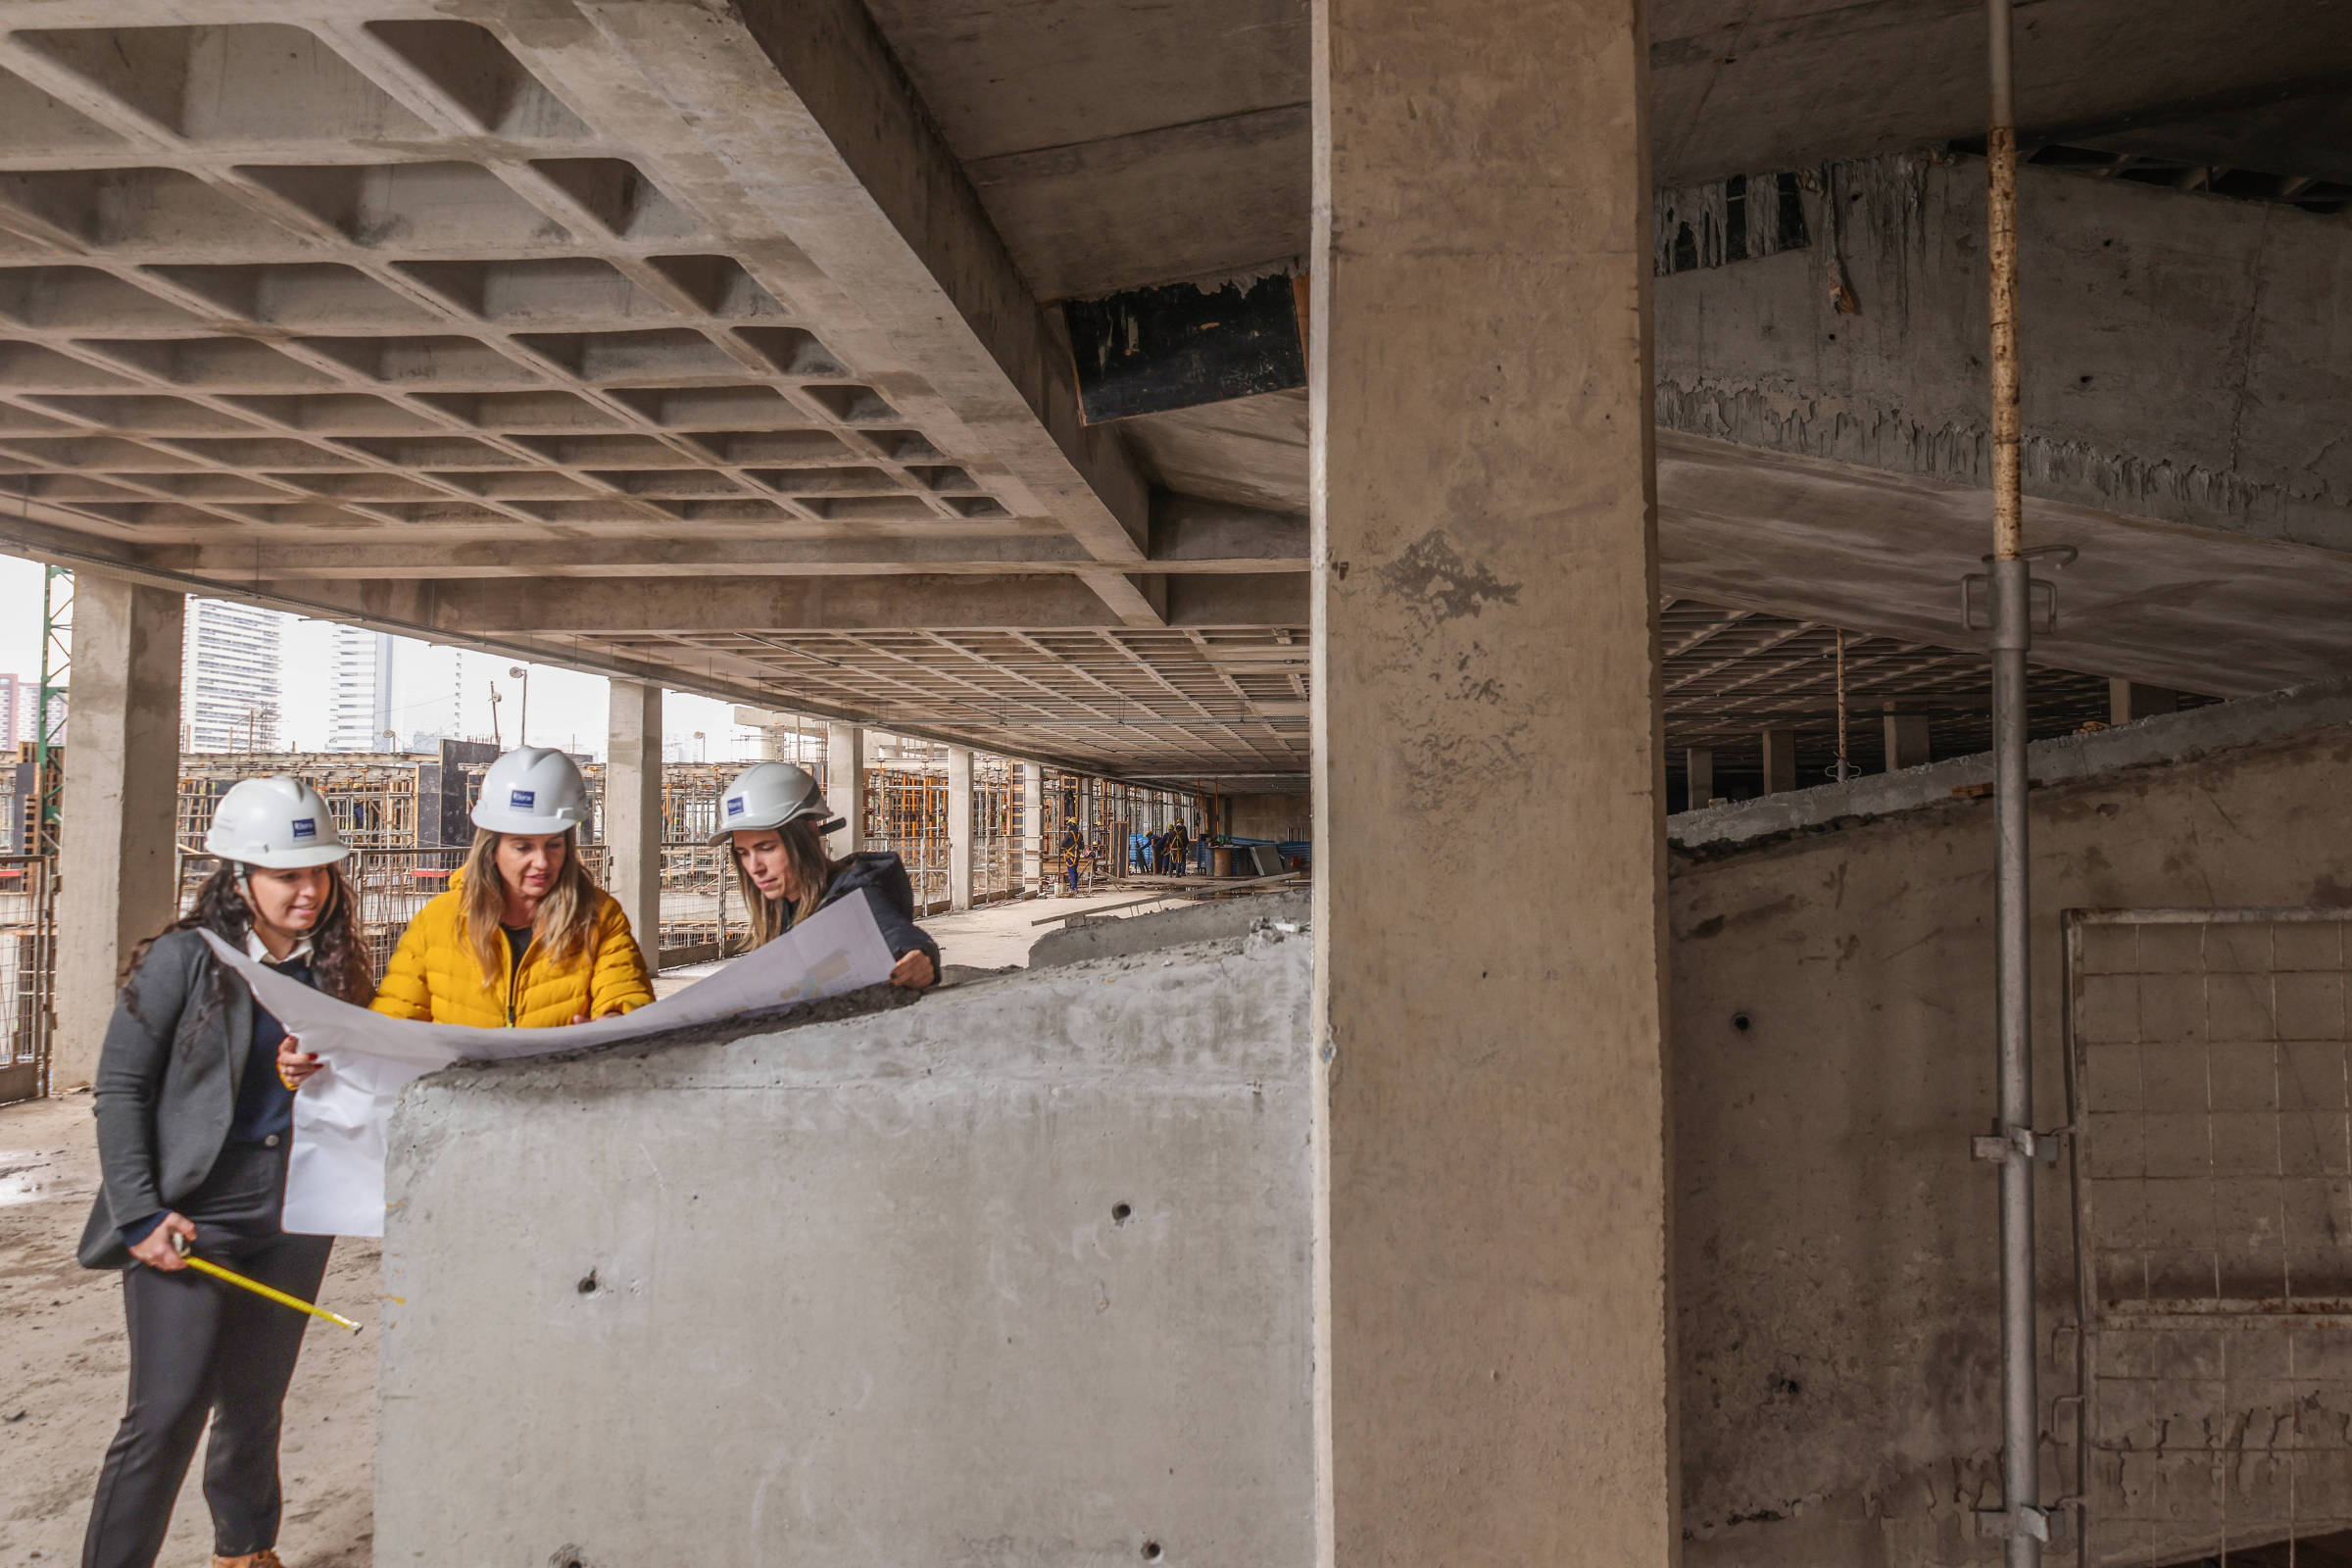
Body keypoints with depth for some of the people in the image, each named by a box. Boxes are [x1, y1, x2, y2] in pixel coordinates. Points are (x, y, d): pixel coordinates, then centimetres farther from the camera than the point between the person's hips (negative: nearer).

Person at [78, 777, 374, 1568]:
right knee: (167, 1411, -5)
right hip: (191, 1214, -4)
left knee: (255, 1402, 16)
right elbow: (119, 1089, -7)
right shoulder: (184, 957, -9)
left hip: (292, 1214, 4)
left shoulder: (337, 966, 5)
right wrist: (140, 1213, -10)